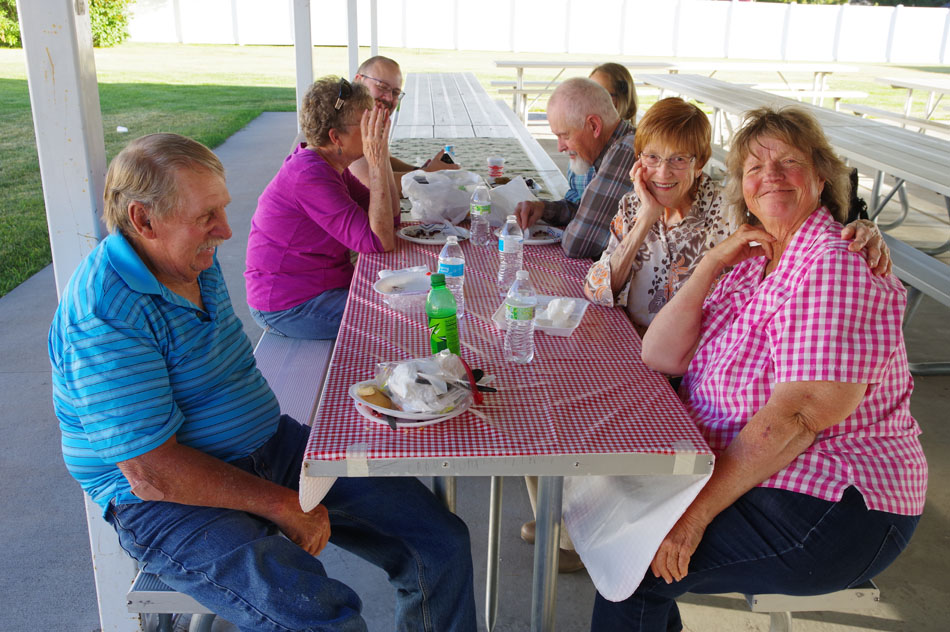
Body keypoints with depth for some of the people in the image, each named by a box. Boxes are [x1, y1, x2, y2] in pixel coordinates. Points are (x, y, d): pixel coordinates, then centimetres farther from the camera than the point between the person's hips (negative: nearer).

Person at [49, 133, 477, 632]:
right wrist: (283, 505, -18)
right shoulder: (104, 316, -22)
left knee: (440, 544, -2)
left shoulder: (199, 262, 6)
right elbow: (152, 475, -24)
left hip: (273, 447, 8)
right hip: (172, 500, -7)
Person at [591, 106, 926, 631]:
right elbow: (659, 357, -1)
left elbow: (797, 418, -26)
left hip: (833, 509, -8)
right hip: (742, 478, 8)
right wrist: (712, 263, -11)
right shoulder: (752, 259, 7)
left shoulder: (837, 267, -19)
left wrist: (698, 513, -25)